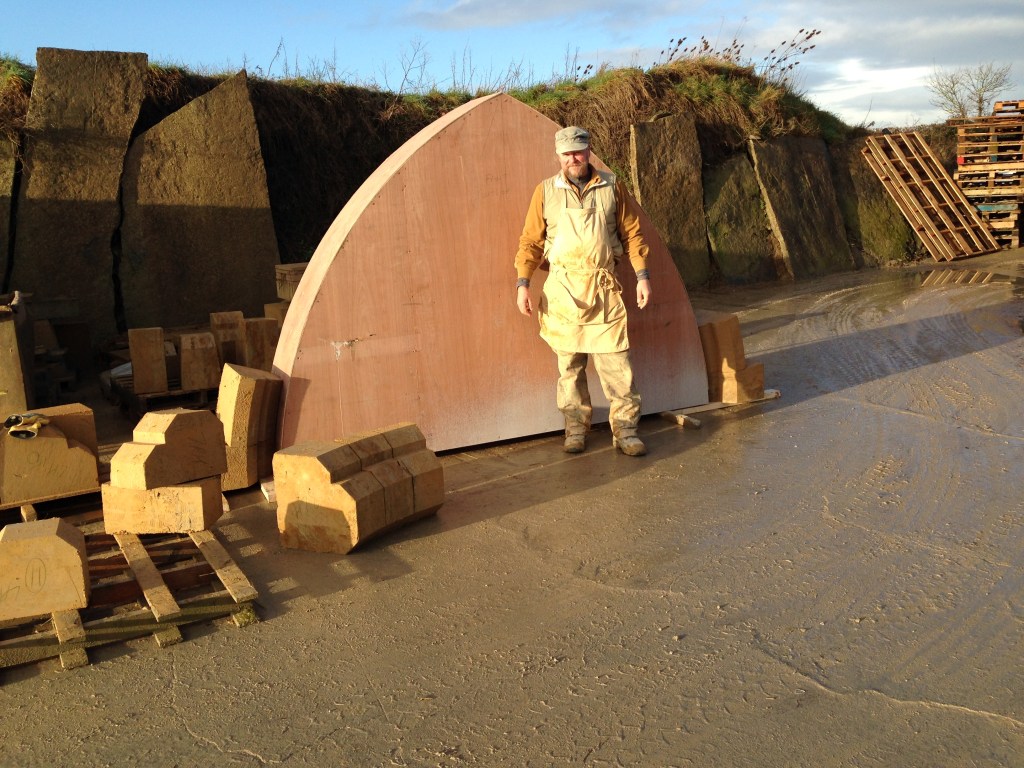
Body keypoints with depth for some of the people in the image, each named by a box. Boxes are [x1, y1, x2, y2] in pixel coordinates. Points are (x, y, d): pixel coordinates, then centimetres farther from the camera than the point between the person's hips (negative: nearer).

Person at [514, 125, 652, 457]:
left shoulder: (611, 186, 5)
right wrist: (522, 283, -2)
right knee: (569, 363, 6)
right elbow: (530, 241, 6)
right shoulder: (545, 191, 5)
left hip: (603, 287, 0)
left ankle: (625, 430, 6)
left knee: (615, 361, -3)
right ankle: (576, 427, 19)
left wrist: (642, 275, 1)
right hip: (562, 289, 1)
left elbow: (632, 233, 8)